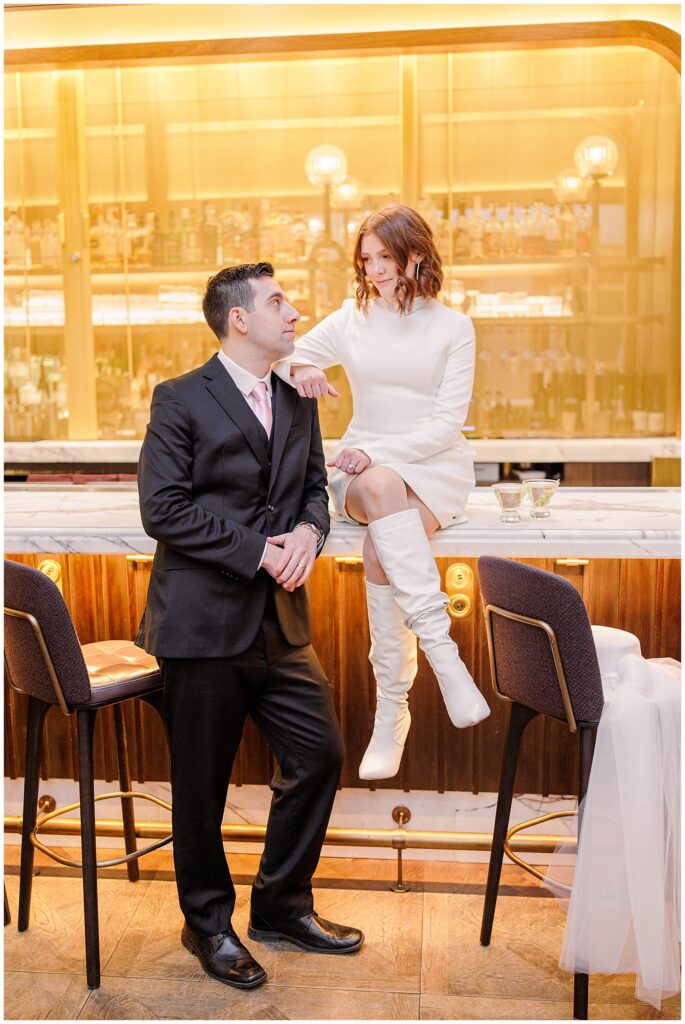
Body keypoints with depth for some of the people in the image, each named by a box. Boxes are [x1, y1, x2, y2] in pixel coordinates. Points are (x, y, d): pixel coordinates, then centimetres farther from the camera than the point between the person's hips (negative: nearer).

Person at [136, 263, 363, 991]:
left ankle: (282, 905, 30)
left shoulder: (297, 402, 11)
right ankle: (208, 922, 30)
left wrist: (308, 530, -8)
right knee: (201, 784, 7)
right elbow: (163, 509, -14)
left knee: (318, 754, 8)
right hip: (204, 621, -6)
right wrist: (258, 552, -17)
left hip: (279, 620, 6)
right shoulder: (180, 401, -8)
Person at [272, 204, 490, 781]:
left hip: (437, 464, -1)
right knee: (382, 489, -38)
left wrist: (380, 451, -20)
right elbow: (284, 357, 17)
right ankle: (441, 648, -41)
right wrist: (299, 369, -10)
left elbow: (448, 421, -5)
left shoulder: (453, 327, 3)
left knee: (382, 549, -34)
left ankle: (392, 711, -27)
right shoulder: (351, 319, 12)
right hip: (363, 467, 2)